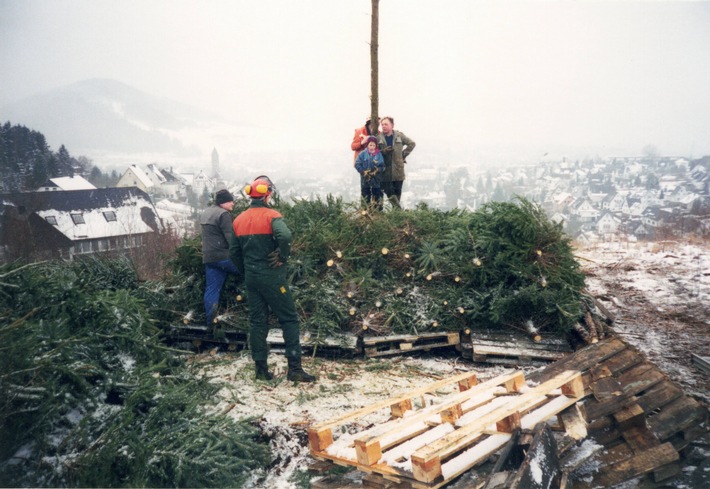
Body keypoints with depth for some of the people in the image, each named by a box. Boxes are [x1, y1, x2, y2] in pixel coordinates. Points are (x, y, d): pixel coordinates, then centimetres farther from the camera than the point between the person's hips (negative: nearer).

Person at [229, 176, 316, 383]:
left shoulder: (239, 220, 8)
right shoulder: (271, 215, -12)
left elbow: (233, 252, 11)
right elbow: (285, 235, -32)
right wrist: (283, 257, -17)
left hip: (251, 278, 6)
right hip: (272, 277, -6)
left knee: (257, 321, 12)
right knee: (289, 319, 1)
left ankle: (261, 369, 16)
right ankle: (294, 368, -2)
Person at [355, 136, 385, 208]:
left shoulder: (379, 154, -2)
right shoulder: (362, 154, -2)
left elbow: (382, 166, -1)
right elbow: (357, 164, -4)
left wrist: (377, 170, -18)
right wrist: (364, 172, -14)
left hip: (376, 179, 0)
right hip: (365, 179, 0)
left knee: (376, 195, 6)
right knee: (365, 195, 7)